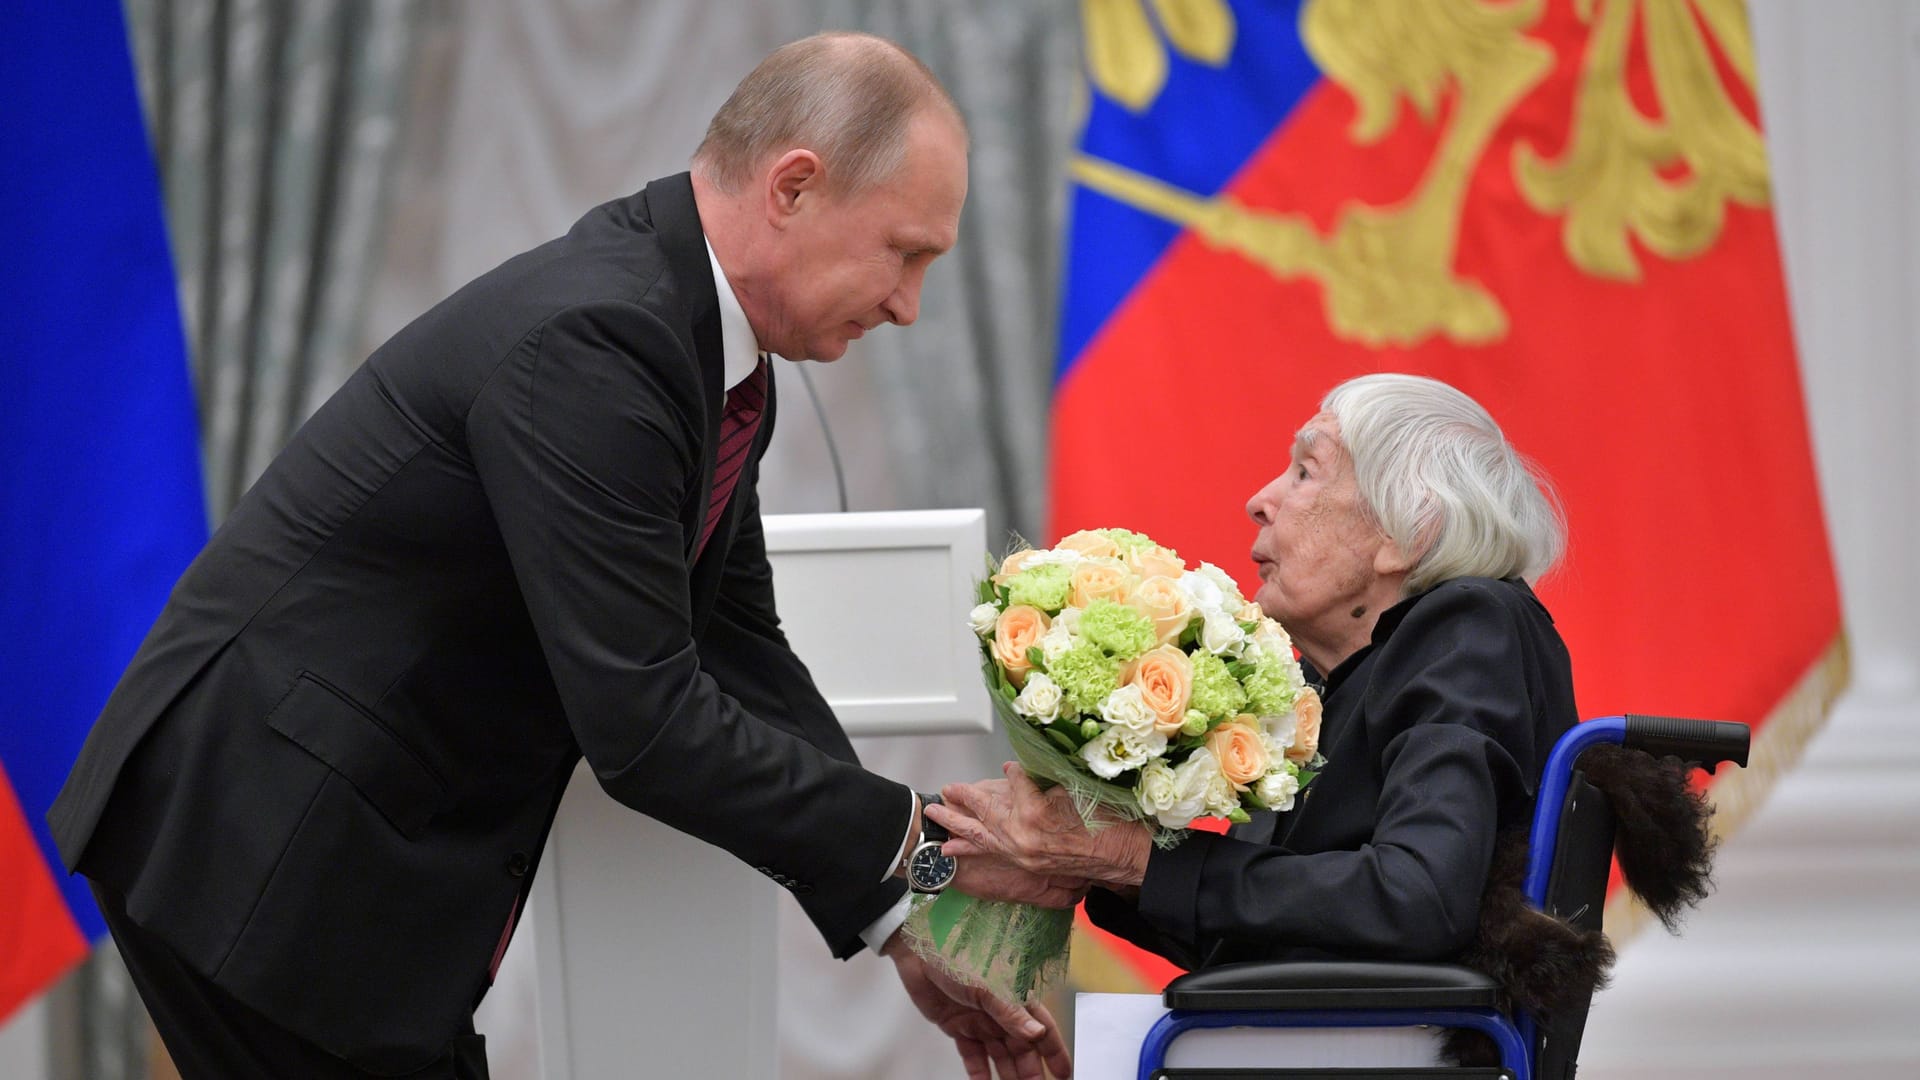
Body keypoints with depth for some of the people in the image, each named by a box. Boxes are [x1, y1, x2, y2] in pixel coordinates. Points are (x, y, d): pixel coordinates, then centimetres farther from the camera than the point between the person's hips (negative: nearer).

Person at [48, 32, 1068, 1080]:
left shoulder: (712, 357, 7)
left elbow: (738, 653, 11)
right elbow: (643, 727, -26)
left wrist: (907, 930, 5)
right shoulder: (590, 344, -24)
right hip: (256, 862, -10)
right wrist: (919, 845, -18)